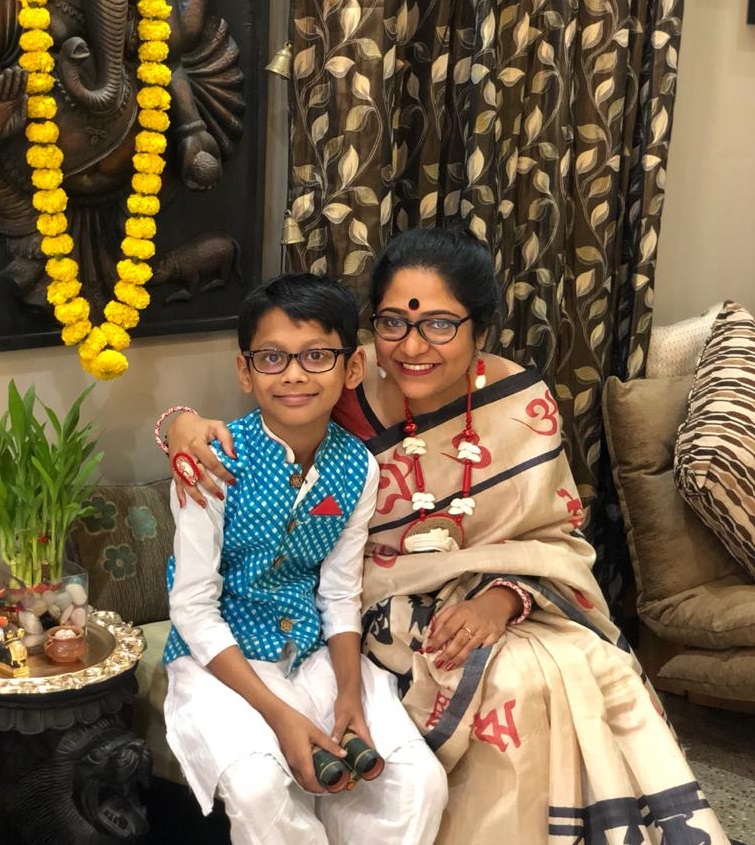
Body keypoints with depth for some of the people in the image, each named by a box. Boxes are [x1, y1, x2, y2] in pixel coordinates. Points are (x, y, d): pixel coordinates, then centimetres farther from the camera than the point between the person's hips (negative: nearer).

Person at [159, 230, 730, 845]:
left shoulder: (521, 404, -9)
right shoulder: (346, 391, -13)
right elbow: (251, 439, -2)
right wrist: (188, 422, -26)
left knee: (593, 671, -22)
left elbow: (558, 536, -2)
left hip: (493, 602, 3)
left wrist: (501, 599, -21)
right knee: (517, 678, -27)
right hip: (388, 607, -2)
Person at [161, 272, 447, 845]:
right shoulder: (214, 462, -17)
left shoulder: (358, 467, -5)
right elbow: (193, 608, -15)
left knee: (422, 782, -13)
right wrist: (279, 714, -21)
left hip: (316, 652, 4)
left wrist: (350, 692, -14)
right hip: (220, 656, -3)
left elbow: (340, 594, 2)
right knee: (257, 786, -31)